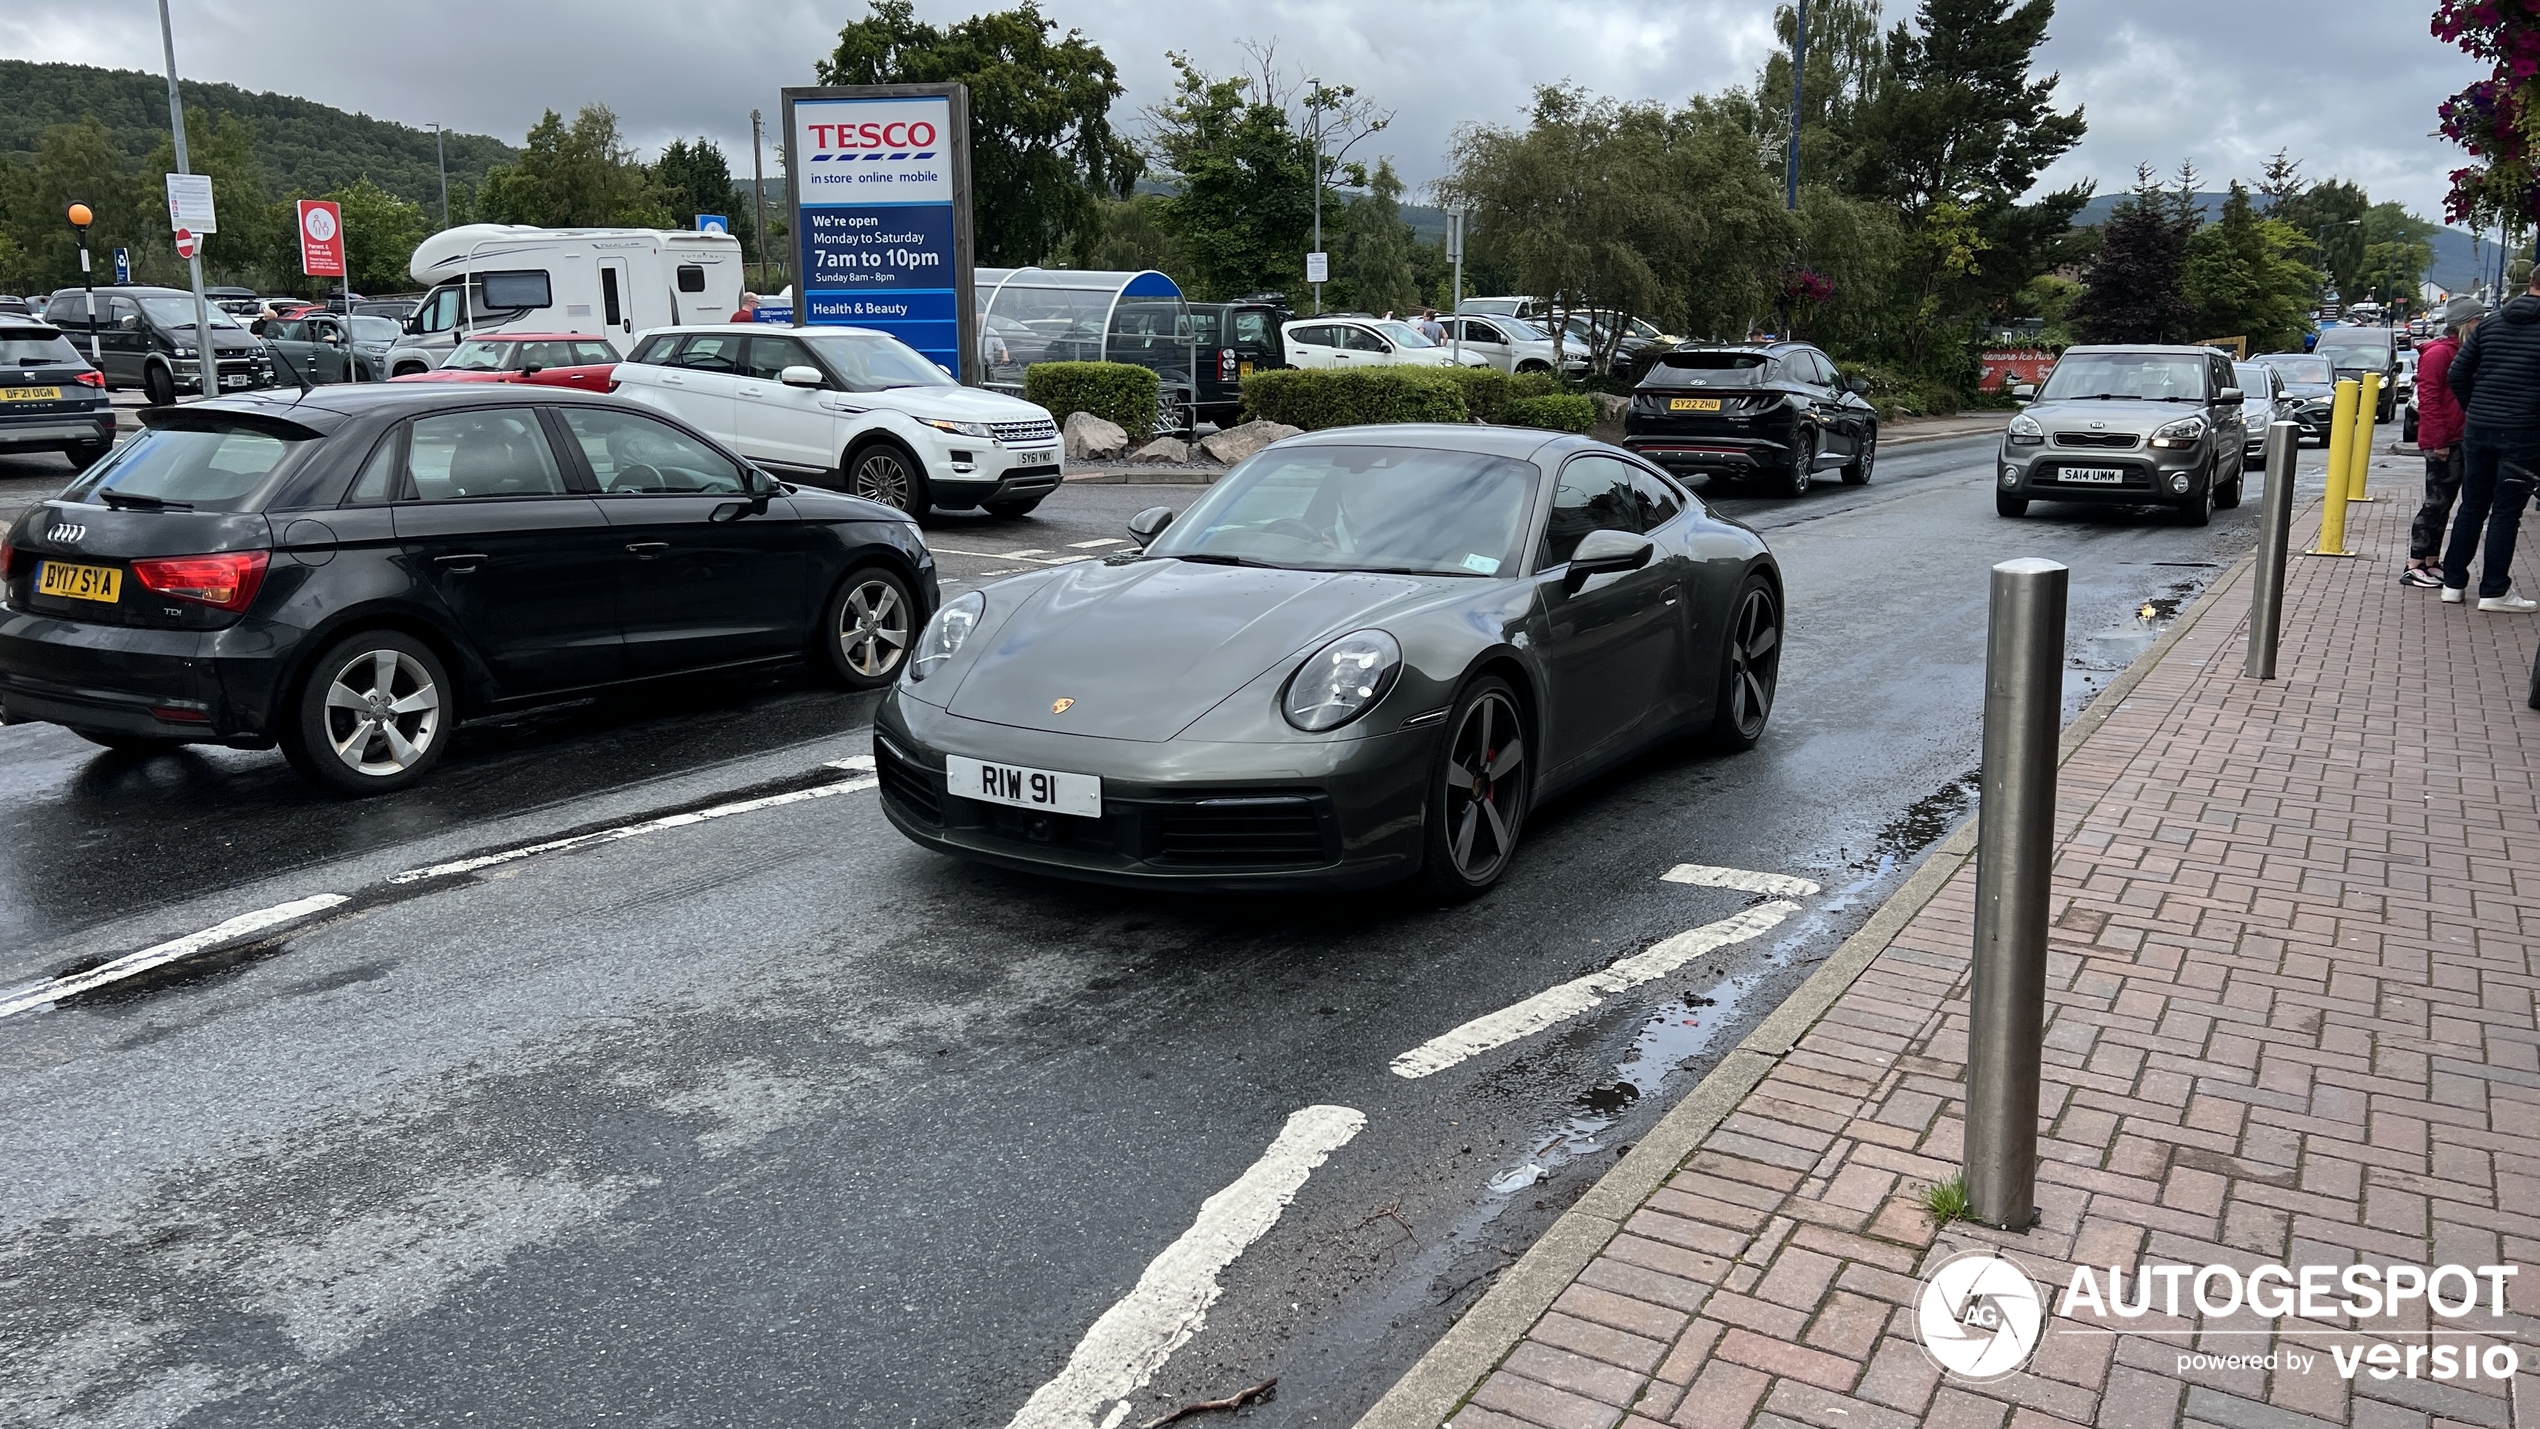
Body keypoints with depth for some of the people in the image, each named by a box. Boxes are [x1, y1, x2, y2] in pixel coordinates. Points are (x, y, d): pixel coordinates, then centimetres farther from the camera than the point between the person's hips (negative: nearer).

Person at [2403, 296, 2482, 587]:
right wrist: (2439, 440, -20)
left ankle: (2432, 564, 17)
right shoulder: (2438, 353, -11)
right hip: (2442, 443, -9)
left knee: (2442, 505, 11)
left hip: (2459, 441, 9)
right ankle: (2413, 567, -4)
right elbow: (2427, 399, -17)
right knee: (2436, 503, -7)